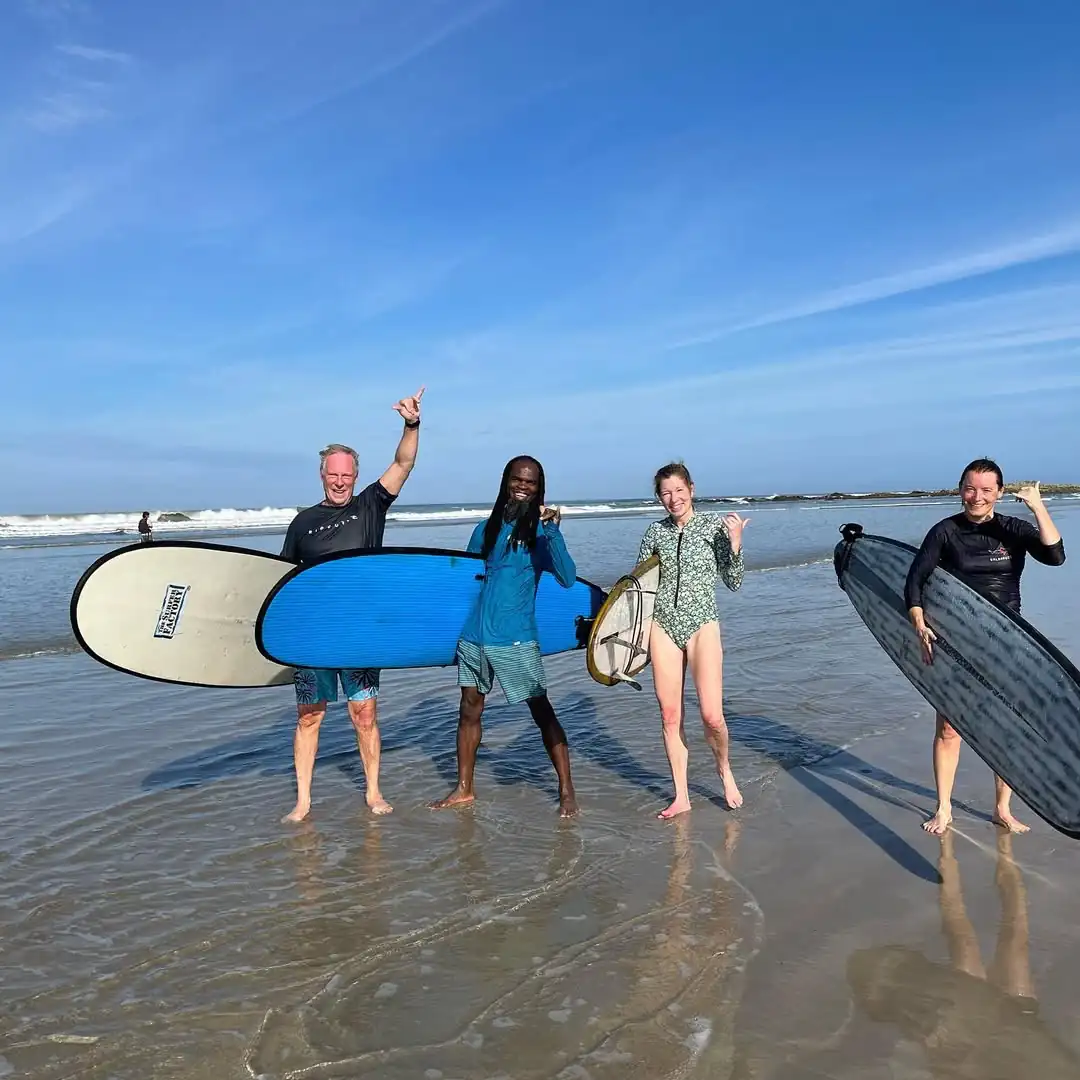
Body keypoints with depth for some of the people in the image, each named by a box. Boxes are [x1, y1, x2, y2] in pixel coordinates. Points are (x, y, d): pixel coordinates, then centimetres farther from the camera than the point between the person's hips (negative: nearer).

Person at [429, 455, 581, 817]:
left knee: (542, 713, -1)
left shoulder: (539, 532, -3)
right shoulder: (486, 529, 9)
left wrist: (553, 530, -24)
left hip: (515, 639, -5)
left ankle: (567, 790, 8)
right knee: (469, 710, 12)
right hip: (473, 636, 5)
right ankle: (464, 788, 26)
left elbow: (567, 578, -17)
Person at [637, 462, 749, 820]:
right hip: (663, 626, 3)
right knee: (670, 716, 4)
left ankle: (724, 767, 23)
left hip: (702, 624, -2)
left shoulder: (715, 525, 0)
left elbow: (734, 583, 0)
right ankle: (681, 797, 17)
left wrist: (735, 543, -12)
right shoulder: (655, 532, 7)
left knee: (712, 716, -9)